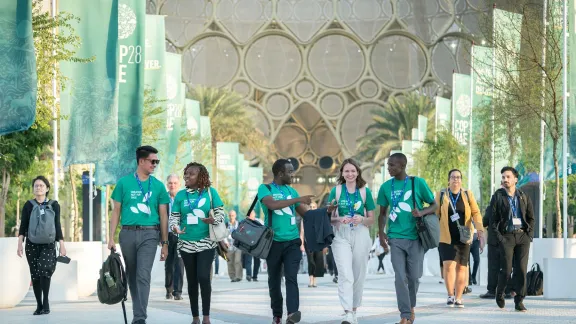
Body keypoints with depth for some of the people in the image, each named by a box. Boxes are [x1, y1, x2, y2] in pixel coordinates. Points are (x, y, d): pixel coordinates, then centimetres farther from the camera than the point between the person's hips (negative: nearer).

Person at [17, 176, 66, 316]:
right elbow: (23, 226, 4)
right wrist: (20, 244, -6)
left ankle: (46, 301, -14)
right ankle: (39, 305, 8)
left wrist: (62, 244, 3)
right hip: (32, 244, 2)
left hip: (49, 244, -2)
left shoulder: (54, 205, 6)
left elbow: (57, 226, 7)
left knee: (44, 268, -23)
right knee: (35, 274, 1)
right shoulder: (28, 205, 6)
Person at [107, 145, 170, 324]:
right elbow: (116, 212, 7)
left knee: (143, 276, -13)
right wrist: (111, 238, 1)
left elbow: (163, 216, 9)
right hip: (128, 233, 1)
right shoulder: (124, 183, 5)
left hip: (149, 234, -1)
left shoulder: (158, 186, 6)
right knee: (132, 276, 9)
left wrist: (165, 243, 6)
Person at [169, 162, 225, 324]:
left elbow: (220, 212, 0)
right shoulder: (181, 195, 4)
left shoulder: (210, 192, -1)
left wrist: (214, 220, -21)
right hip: (186, 243, 3)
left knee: (204, 277, -14)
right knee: (192, 280, 8)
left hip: (206, 242, -3)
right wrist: (175, 227, -17)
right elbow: (174, 216, 4)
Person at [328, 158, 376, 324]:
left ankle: (354, 310, 21)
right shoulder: (336, 191, 4)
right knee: (345, 274, -15)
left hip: (361, 234, 2)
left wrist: (362, 219, -12)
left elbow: (372, 219, 9)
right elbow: (329, 217, 7)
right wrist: (339, 219, -14)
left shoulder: (365, 191, 6)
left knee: (359, 275, 8)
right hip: (341, 235, -2)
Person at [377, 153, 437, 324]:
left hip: (415, 237, -1)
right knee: (400, 277, -5)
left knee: (414, 276, 4)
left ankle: (411, 306, 29)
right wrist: (381, 233, -1)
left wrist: (422, 212, -16)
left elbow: (434, 205, 5)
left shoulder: (418, 183, -1)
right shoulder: (386, 187, 5)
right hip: (396, 238, 1)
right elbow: (383, 213, 14)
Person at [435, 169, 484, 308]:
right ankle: (450, 295, -1)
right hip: (446, 238, -1)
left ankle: (458, 298, 13)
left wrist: (480, 230, -10)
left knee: (461, 267, 4)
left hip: (463, 238, 2)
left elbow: (476, 213, 2)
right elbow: (435, 214, 4)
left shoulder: (468, 195, 5)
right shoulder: (441, 195, 3)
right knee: (448, 265, -14)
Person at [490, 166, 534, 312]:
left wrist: (529, 234, 3)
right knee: (506, 270, -4)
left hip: (522, 236, 2)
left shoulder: (524, 197, 10)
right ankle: (499, 293, 23)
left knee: (521, 269, -3)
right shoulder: (498, 196, 3)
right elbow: (493, 220, 2)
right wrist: (499, 236, -8)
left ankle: (519, 301, 2)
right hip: (506, 236, -2)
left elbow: (531, 217, 15)